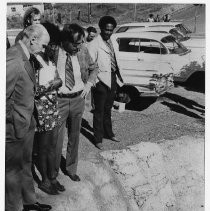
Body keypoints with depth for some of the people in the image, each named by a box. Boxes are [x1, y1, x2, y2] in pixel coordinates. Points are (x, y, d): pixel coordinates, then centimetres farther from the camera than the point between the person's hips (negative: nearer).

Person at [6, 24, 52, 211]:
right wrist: (13, 119, -17)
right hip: (14, 129, -10)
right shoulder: (13, 61, -26)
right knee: (13, 171, 10)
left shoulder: (25, 58, 6)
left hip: (26, 125, 10)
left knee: (25, 166, 25)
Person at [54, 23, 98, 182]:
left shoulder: (83, 50, -2)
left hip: (78, 99, 4)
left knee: (74, 136, 17)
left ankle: (71, 169, 37)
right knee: (57, 138, 4)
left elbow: (93, 68, 16)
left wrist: (89, 83, 2)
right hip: (59, 100, -4)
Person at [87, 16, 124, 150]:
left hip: (113, 80, 7)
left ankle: (109, 133, 36)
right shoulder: (94, 45, -13)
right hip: (101, 81, -7)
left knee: (108, 109, 21)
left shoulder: (114, 43, 10)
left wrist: (119, 78, 12)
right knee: (99, 111, 4)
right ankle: (98, 139, 16)